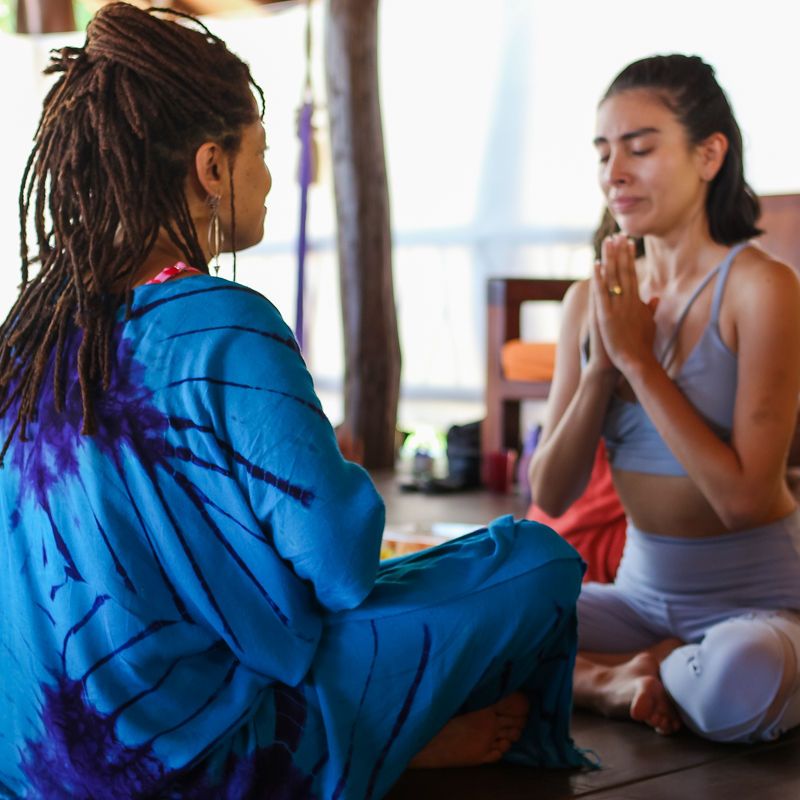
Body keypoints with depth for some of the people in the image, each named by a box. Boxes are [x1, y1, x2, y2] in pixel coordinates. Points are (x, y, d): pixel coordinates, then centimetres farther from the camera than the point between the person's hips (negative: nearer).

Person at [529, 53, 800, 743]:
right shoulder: (591, 301, 2)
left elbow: (744, 497, -22)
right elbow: (552, 495, 0)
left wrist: (638, 358, -19)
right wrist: (601, 367, -14)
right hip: (641, 595, 4)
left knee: (740, 682, -38)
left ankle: (653, 669, -5)